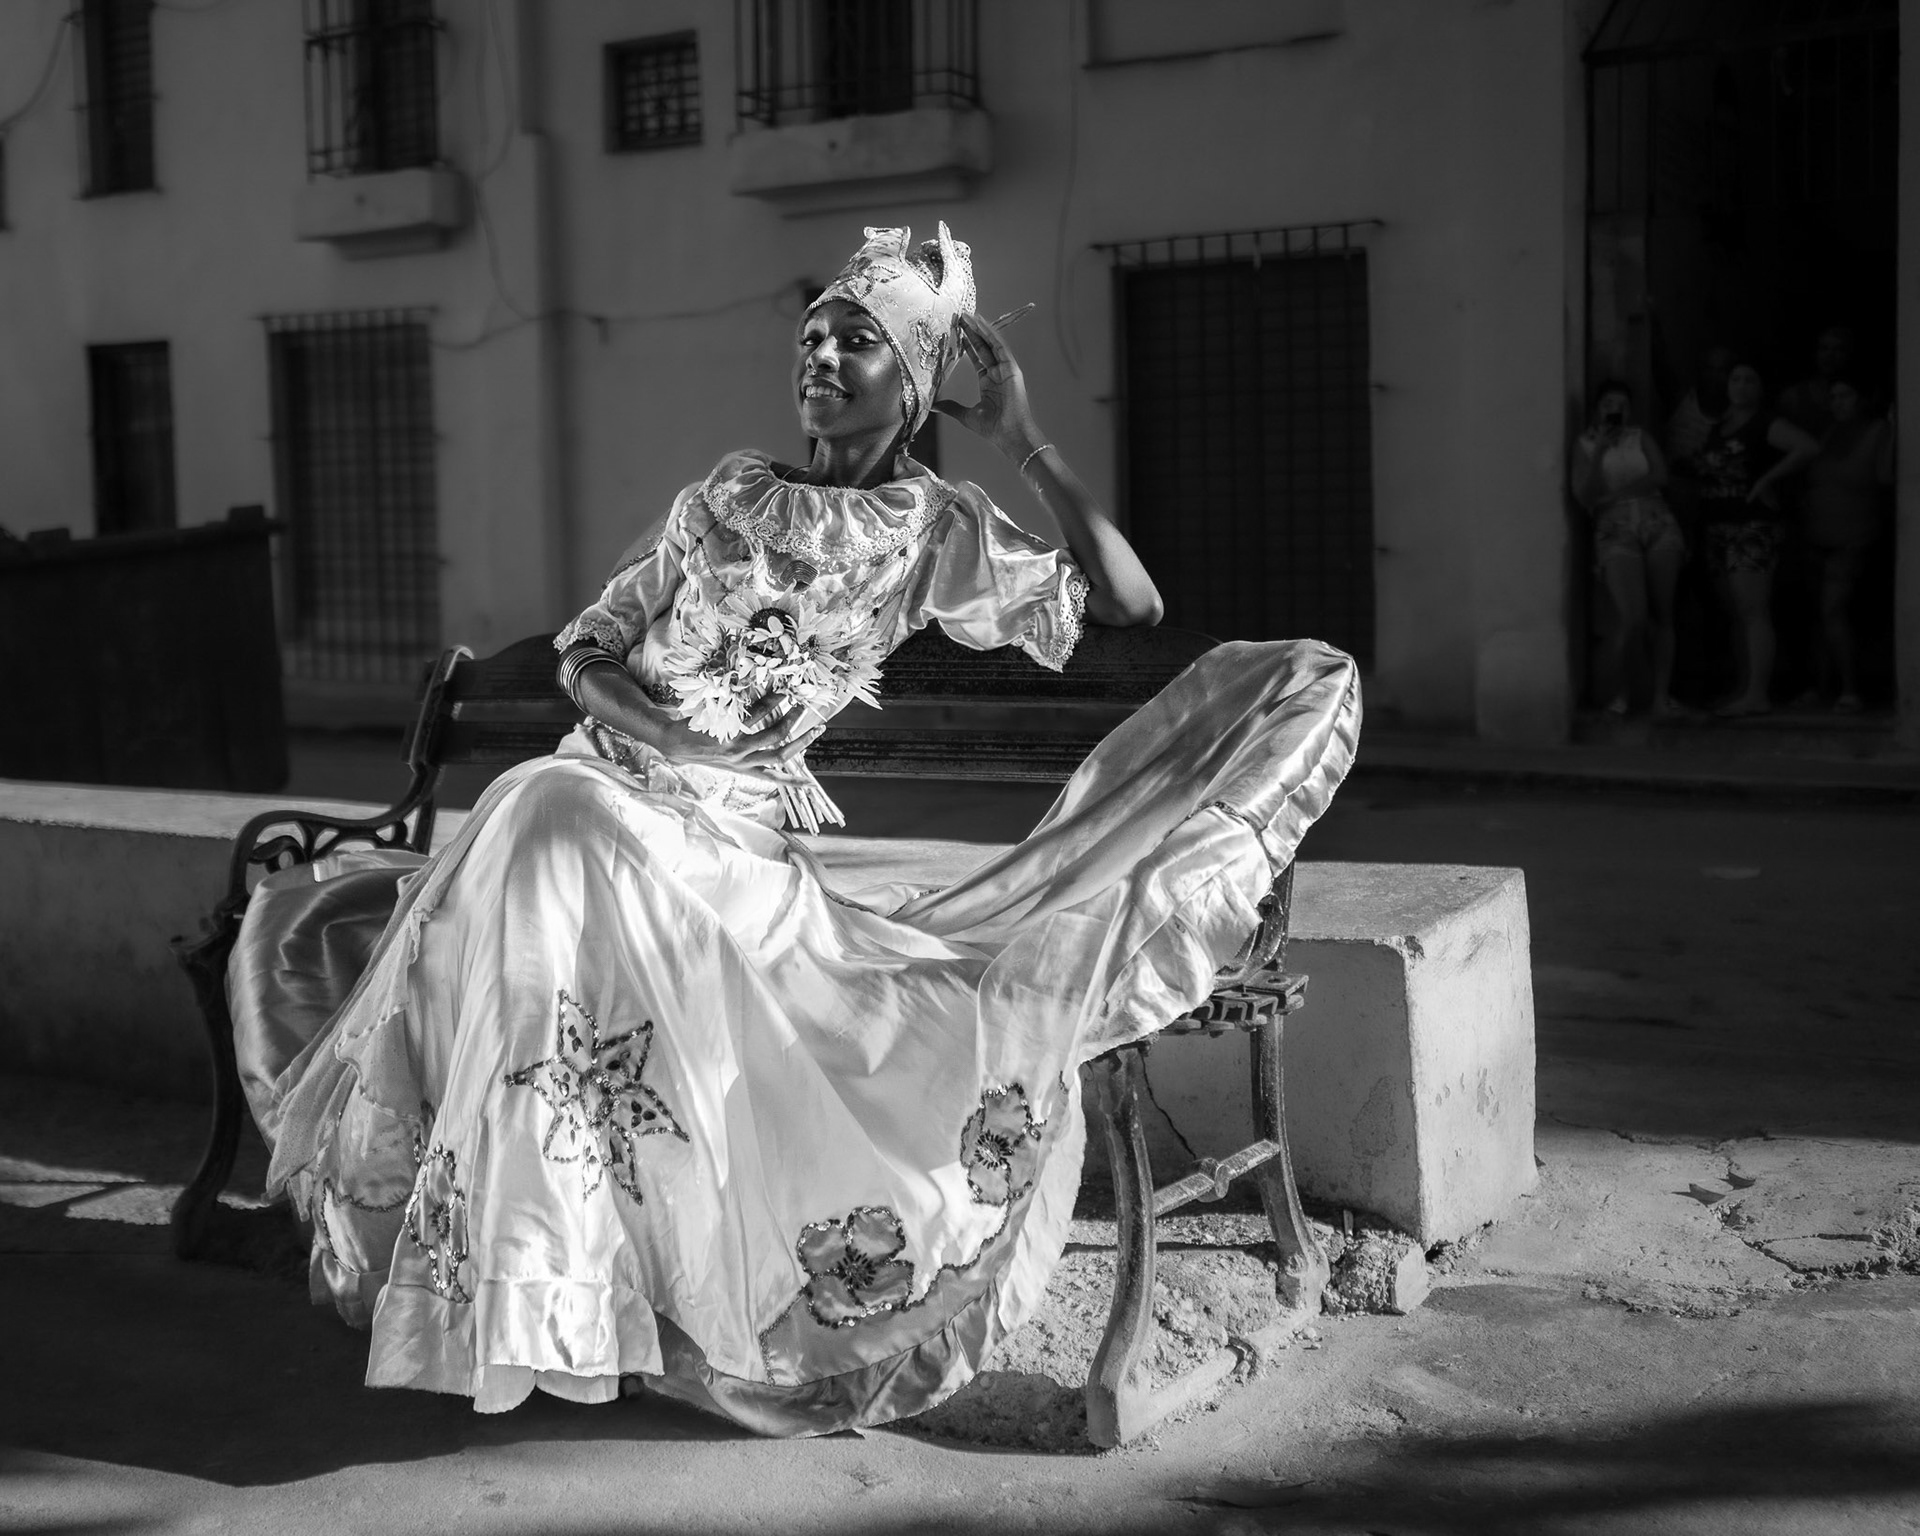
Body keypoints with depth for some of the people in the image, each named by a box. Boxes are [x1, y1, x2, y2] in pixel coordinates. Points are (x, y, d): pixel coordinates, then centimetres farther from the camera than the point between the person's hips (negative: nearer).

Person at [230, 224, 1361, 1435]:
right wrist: (654, 719, -6)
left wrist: (1027, 444, -1)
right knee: (545, 825, -28)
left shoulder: (939, 528, 9)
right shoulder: (732, 493, 17)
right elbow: (588, 653, 16)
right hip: (605, 781, 4)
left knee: (574, 849, -33)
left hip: (739, 829, -4)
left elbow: (1133, 606, 0)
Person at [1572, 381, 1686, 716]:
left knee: (1661, 614, -4)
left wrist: (1617, 493, -4)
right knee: (1632, 617, -18)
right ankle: (1619, 693, 0)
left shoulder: (1641, 438, 17)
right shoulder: (1585, 444, 12)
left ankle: (1661, 694, 0)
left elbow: (1659, 475, 2)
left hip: (1658, 524, 3)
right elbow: (1583, 496, 0)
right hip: (1615, 530, -3)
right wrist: (1600, 451, -5)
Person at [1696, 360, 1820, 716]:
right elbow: (1704, 469, 32)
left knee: (1753, 610, -13)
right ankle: (1742, 688, 15)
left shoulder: (1766, 426, -6)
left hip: (1754, 524, -8)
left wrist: (1767, 479, -16)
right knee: (1735, 614, 10)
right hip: (1719, 527, 8)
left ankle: (1758, 694, -17)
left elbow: (1809, 447, -19)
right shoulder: (1719, 428, 18)